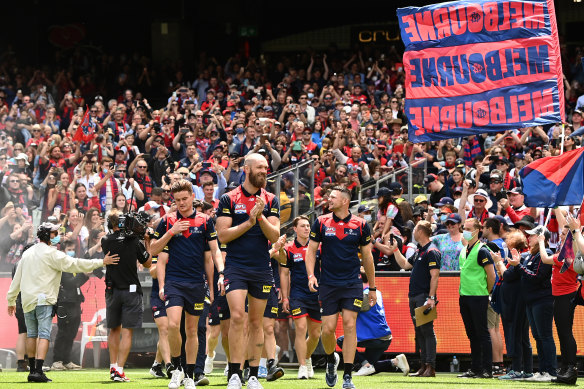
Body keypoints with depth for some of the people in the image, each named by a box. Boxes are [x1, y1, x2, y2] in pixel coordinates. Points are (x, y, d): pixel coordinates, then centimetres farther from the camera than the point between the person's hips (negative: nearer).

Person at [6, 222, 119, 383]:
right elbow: (75, 264, -13)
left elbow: (17, 278, 21)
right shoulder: (51, 254, -7)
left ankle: (33, 370, 17)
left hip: (27, 301, 7)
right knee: (44, 334, -10)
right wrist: (101, 262, -10)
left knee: (31, 334, 14)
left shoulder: (27, 254, 16)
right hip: (44, 300, -7)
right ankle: (38, 371, -20)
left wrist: (11, 300, 29)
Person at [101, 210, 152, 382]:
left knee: (114, 329, 18)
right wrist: (147, 242, 13)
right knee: (127, 331, -3)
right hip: (131, 290, -3)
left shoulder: (106, 241, -2)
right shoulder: (134, 241, -9)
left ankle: (113, 367, 17)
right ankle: (119, 371, -10)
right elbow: (147, 263, 3)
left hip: (112, 290, 3)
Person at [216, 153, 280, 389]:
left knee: (256, 322, 8)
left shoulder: (271, 201, 7)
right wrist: (249, 222, -14)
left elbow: (275, 236, -2)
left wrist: (261, 217, -18)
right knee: (237, 317, -17)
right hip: (236, 267, -3)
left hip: (261, 269, 3)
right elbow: (222, 235, -6)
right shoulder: (229, 199, 0)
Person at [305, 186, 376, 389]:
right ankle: (331, 360, 29)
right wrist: (311, 275, -8)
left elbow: (367, 257, 9)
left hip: (353, 284, -1)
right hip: (328, 284, 1)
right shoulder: (321, 223, 3)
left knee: (349, 325, -9)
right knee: (328, 329, -2)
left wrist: (372, 288, 12)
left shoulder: (360, 225, 1)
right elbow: (311, 250, 8)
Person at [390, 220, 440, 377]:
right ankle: (424, 366, 13)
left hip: (425, 297, -10)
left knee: (427, 331, -10)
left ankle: (430, 367, -11)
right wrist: (395, 250, 24)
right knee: (419, 332, 10)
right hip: (414, 297, 10)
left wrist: (431, 298, -22)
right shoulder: (419, 251, 18)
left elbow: (435, 276, -17)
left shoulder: (432, 252, -11)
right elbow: (404, 264, 31)